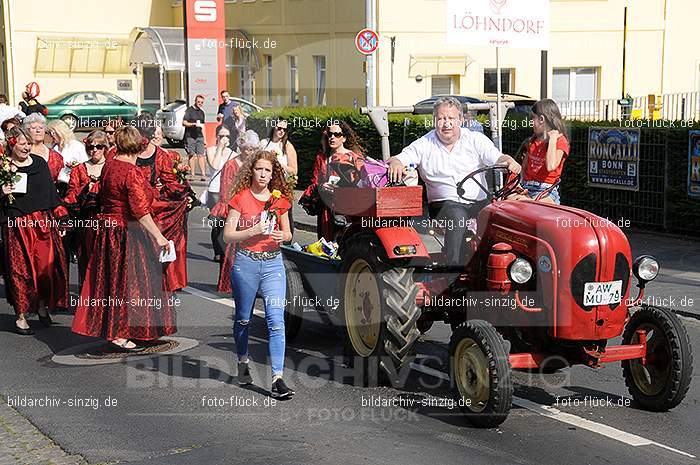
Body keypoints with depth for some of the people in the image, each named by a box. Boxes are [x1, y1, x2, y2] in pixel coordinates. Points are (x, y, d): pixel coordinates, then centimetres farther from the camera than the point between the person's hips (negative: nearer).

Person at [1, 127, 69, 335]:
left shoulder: (40, 162, 10)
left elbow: (51, 192, 14)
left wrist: (58, 220, 12)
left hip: (44, 222, 3)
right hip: (18, 226, -3)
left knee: (47, 265, 1)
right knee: (20, 269, 0)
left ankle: (42, 306, 22)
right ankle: (21, 316, 9)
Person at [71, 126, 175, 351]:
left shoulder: (108, 166, 5)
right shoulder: (132, 172, -20)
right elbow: (140, 210, -25)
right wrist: (158, 236, -22)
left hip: (107, 228, 8)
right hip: (127, 231, -8)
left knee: (111, 279, 16)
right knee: (126, 281, 0)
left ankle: (110, 328, 26)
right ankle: (119, 335, 4)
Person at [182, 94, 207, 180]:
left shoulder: (202, 112, 18)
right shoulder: (189, 110, -1)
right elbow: (184, 123, -8)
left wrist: (204, 139, 20)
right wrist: (194, 124, -21)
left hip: (199, 137, 4)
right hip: (190, 136, -4)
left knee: (201, 155, -3)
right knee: (192, 155, -1)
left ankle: (203, 175, -8)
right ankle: (193, 175, 4)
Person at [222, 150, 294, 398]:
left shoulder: (279, 199, 7)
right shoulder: (241, 198, -2)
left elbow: (287, 233, 18)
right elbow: (227, 235, -4)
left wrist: (282, 236, -5)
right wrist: (254, 231, -18)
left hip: (273, 263, 1)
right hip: (246, 263, -1)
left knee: (276, 320, -10)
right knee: (243, 319, 14)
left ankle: (277, 379, -12)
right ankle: (243, 363, 37)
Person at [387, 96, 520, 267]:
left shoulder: (476, 140, 10)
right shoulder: (424, 145, 9)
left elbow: (498, 158, -1)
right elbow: (399, 158, 1)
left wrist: (511, 162, -26)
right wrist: (395, 163, -24)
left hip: (478, 202, 2)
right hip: (444, 205, -1)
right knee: (458, 217, -36)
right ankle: (455, 266, -40)